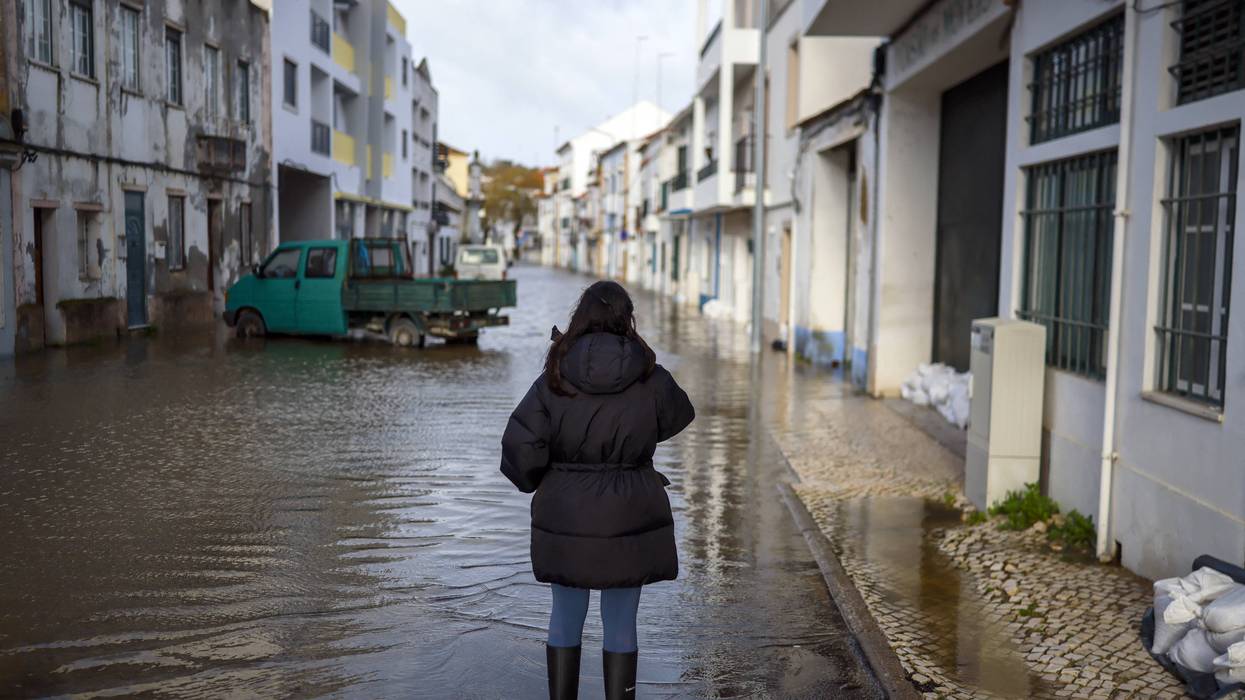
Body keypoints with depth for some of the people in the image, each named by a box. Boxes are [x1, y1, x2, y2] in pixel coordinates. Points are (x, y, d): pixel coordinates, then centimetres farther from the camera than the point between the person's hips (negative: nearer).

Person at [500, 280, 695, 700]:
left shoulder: (556, 377, -9)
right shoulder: (650, 379, -9)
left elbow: (520, 445, -12)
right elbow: (678, 416, 12)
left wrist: (537, 483, 8)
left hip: (566, 522, 1)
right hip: (628, 521, 0)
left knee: (565, 617, 17)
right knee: (620, 622, 11)